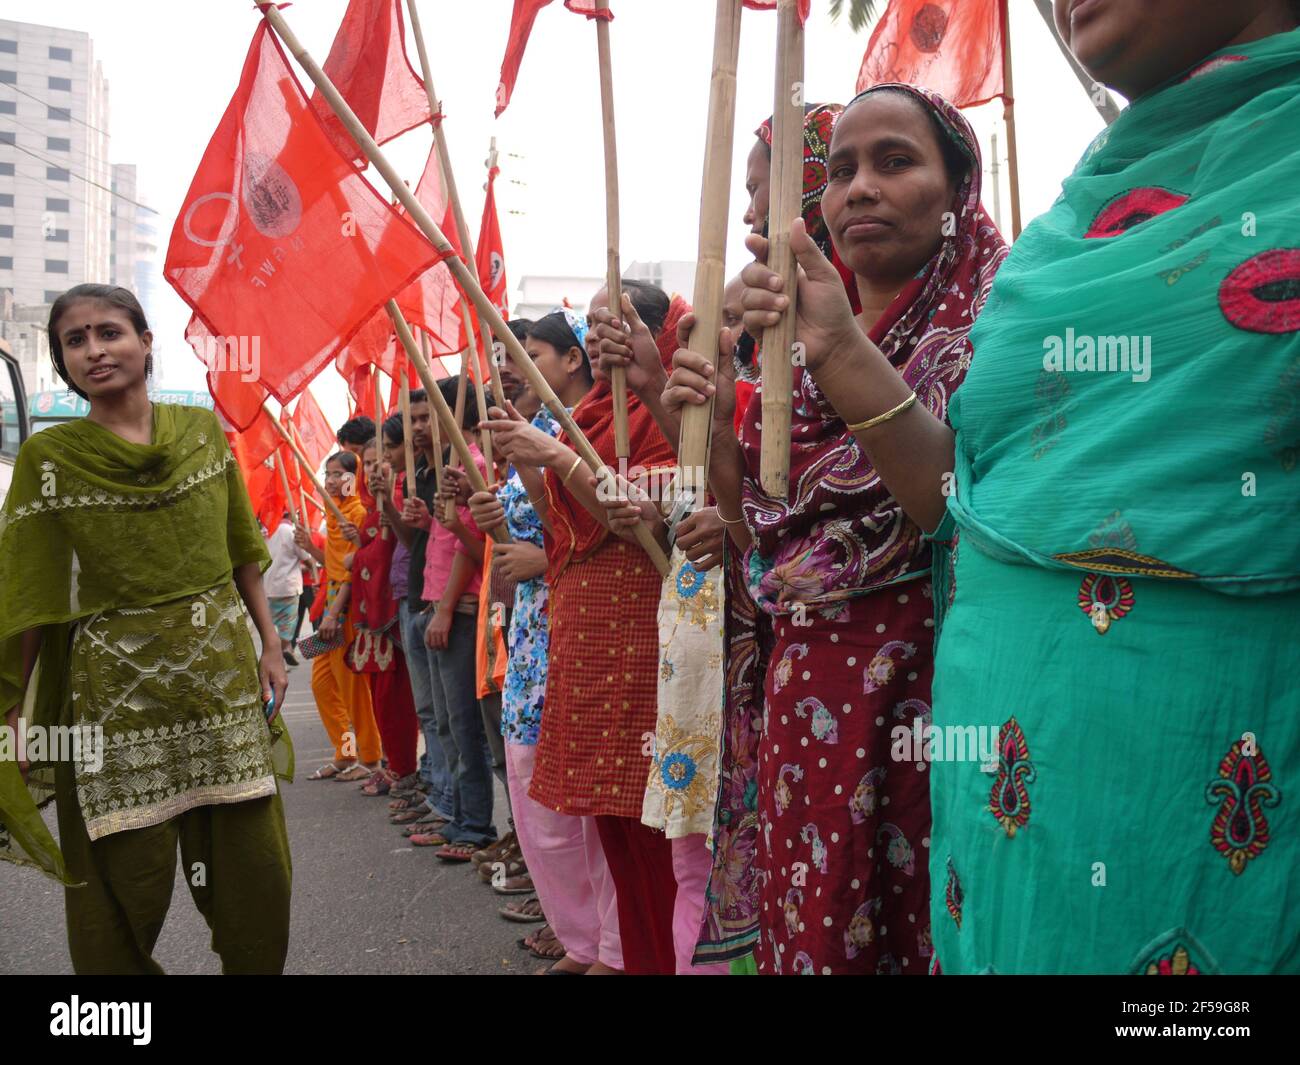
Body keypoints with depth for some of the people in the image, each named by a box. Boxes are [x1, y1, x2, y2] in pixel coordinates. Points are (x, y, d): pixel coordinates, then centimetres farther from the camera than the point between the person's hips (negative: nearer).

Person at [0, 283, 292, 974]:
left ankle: (257, 967, 31)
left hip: (223, 675, 3)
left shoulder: (204, 431, 4)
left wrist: (270, 644, 6)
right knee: (129, 874, 6)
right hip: (115, 687, -2)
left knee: (250, 862, 9)